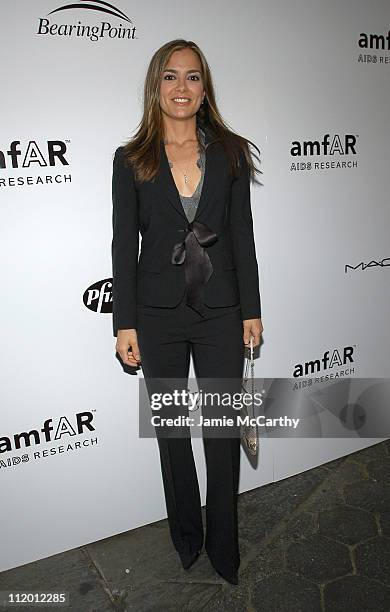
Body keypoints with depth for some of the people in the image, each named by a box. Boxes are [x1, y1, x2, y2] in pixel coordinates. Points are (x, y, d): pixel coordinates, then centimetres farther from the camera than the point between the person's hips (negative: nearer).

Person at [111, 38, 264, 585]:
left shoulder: (230, 152, 4)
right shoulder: (131, 160, 1)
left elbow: (242, 235, 4)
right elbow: (124, 244, -1)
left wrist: (251, 310, 2)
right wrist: (125, 323, -4)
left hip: (220, 312, 1)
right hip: (159, 314, 0)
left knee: (224, 431, 8)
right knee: (171, 431, 14)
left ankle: (223, 546, 31)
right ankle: (186, 536, 38)